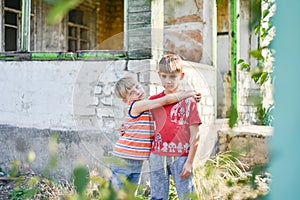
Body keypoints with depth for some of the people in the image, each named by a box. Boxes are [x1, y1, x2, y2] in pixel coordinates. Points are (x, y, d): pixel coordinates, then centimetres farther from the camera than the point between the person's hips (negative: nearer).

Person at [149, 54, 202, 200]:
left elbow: (195, 135, -4)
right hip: (157, 157, 3)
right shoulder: (153, 100, 8)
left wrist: (189, 162, -7)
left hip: (181, 157, -3)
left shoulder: (188, 100, -3)